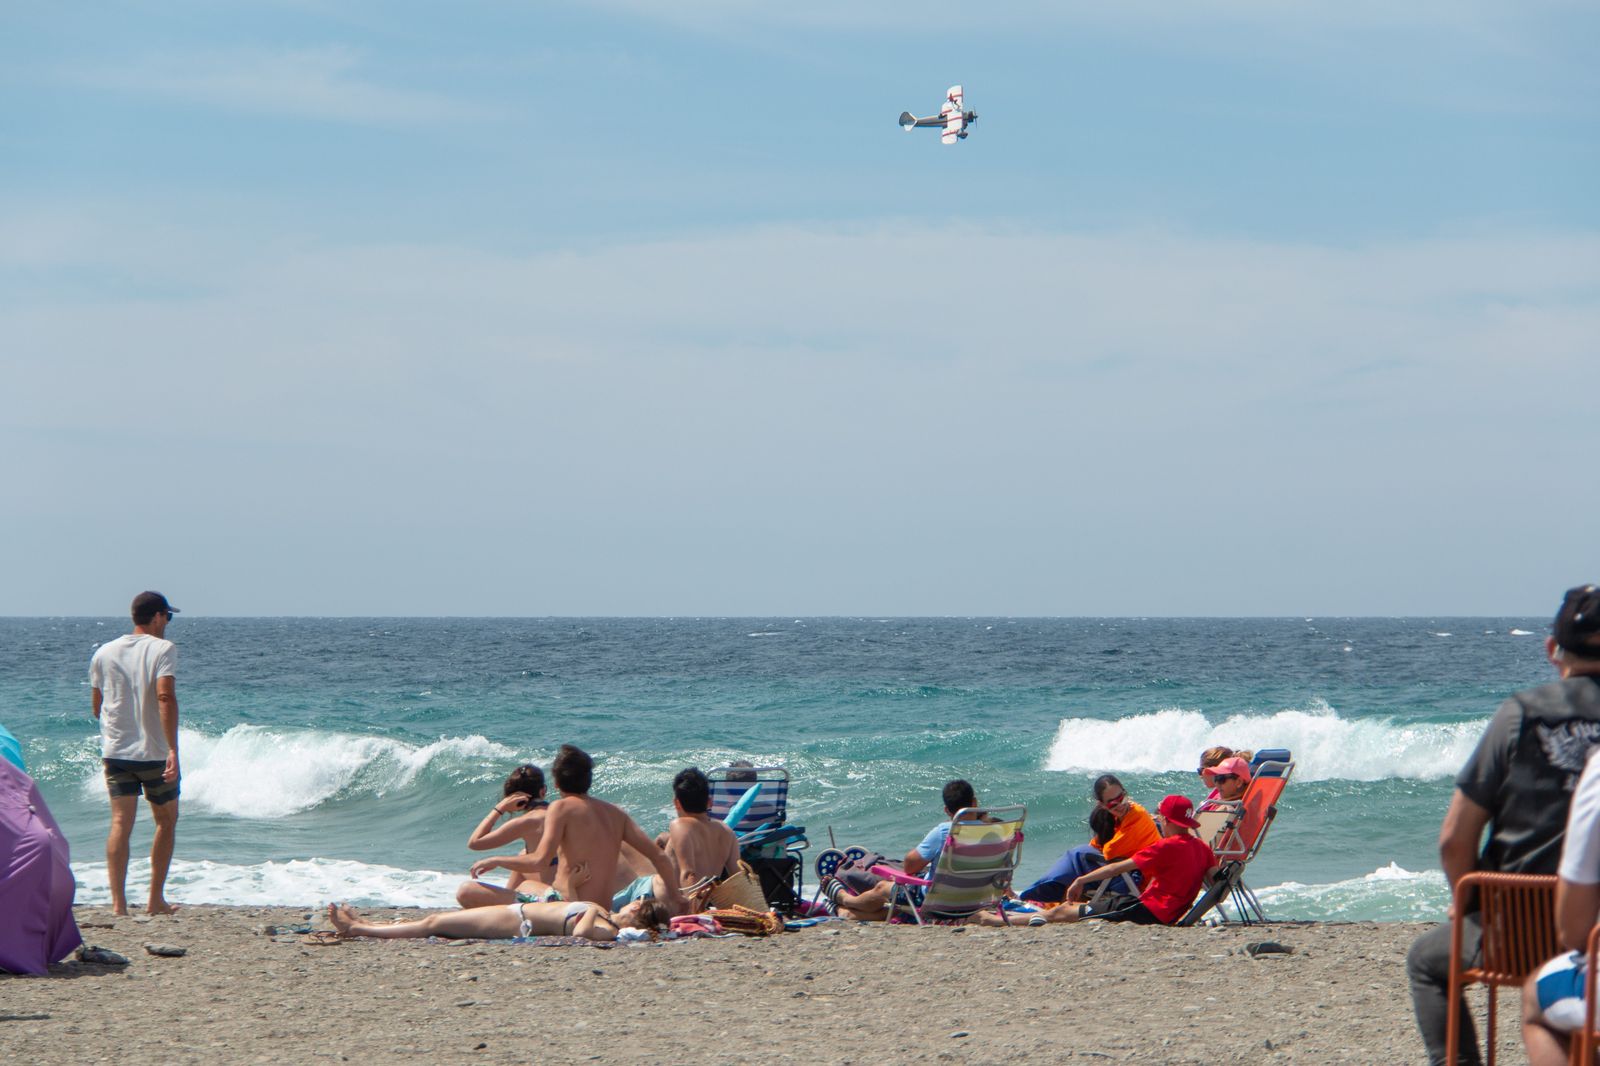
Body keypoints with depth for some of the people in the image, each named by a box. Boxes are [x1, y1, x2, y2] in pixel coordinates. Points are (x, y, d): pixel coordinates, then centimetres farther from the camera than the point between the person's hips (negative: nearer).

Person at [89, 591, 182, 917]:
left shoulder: (104, 652, 9)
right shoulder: (162, 649, -8)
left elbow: (96, 706, 15)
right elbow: (165, 697, -22)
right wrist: (173, 749, -25)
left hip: (115, 751, 4)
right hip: (155, 752, -4)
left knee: (120, 823, -1)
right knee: (166, 822, 13)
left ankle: (118, 902, -13)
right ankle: (155, 900, 14)